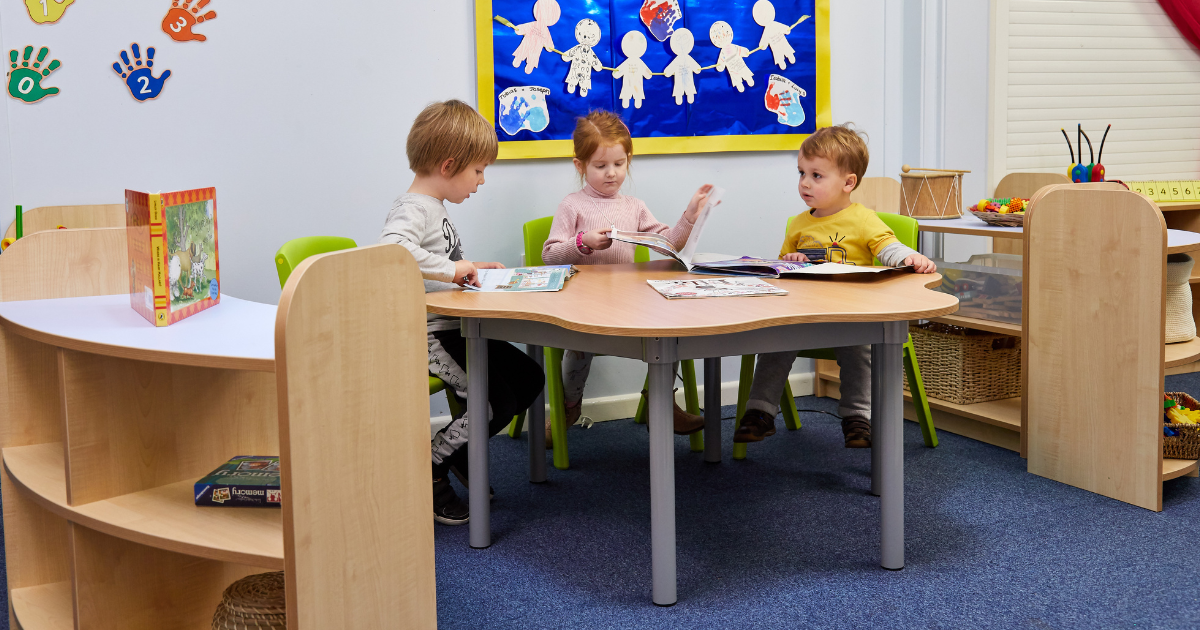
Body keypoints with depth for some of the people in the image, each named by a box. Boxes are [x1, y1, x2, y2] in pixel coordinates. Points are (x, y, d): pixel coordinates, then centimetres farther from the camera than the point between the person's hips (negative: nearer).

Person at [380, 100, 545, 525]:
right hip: (427, 336, -10)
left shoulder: (436, 206, 15)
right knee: (498, 402, -16)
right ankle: (428, 468, 1)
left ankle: (460, 450, 23)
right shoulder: (412, 209, -17)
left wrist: (471, 268, 13)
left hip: (452, 329, 10)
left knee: (528, 378, 11)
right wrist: (450, 269, -35)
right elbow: (390, 248, -40)